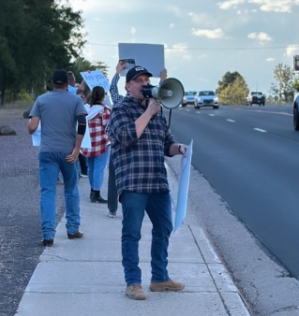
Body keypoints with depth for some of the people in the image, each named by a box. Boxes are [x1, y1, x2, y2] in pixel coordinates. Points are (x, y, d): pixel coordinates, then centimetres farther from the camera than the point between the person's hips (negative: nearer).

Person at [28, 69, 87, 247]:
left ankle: (48, 234, -9)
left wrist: (31, 131, 22)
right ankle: (73, 229, 20)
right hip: (68, 151, 0)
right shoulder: (75, 100, 3)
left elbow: (32, 128, -1)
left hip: (47, 151, 0)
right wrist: (76, 149, -8)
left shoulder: (41, 100, 5)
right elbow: (82, 124, -10)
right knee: (71, 190, 15)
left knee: (48, 192, 0)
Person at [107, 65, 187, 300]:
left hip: (158, 183, 7)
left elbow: (167, 145, 22)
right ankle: (133, 282, 6)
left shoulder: (158, 113, 18)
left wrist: (179, 148, 0)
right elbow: (127, 136, -18)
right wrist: (149, 112, -14)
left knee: (163, 229, 12)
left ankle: (160, 278, 24)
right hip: (132, 183, -6)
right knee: (132, 233, -1)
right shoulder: (121, 110, 0)